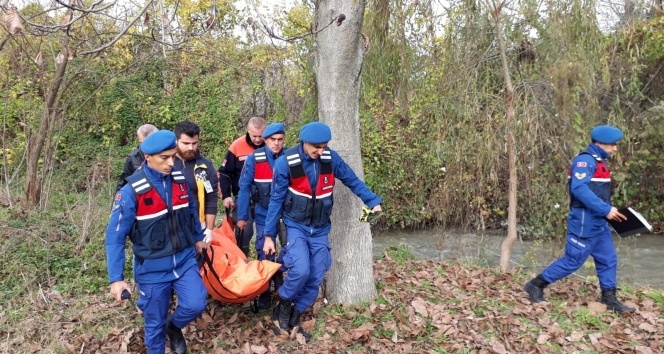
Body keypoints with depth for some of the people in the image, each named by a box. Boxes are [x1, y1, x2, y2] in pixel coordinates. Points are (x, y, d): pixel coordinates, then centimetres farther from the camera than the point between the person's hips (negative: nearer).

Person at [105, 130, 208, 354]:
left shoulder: (180, 180, -4)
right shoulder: (132, 191, -19)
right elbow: (115, 237, -16)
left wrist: (198, 238, 25)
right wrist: (116, 278, -19)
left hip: (185, 260, 3)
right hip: (152, 269, -3)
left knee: (195, 305, -10)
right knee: (155, 324, 9)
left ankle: (174, 327, 25)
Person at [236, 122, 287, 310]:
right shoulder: (254, 159, -9)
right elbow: (244, 188, -5)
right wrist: (242, 216, -6)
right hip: (264, 213, -1)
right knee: (265, 253, 6)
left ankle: (279, 274, 30)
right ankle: (265, 293, 20)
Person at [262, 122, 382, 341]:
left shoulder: (331, 158, -10)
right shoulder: (286, 162, -17)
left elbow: (352, 181, 5)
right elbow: (276, 200, -10)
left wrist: (373, 201, -1)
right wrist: (269, 235, -8)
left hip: (320, 229, 4)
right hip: (295, 226, -4)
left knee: (315, 278, 3)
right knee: (300, 270, -23)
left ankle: (294, 320, 22)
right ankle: (282, 309, 5)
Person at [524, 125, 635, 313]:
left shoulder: (598, 161, 15)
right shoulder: (585, 160, -16)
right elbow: (580, 189, -28)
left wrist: (609, 210, 7)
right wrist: (606, 209, -27)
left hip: (599, 222, 10)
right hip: (584, 222, -10)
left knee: (608, 259, 12)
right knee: (573, 260, -3)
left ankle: (609, 299, 21)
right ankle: (536, 285, 7)